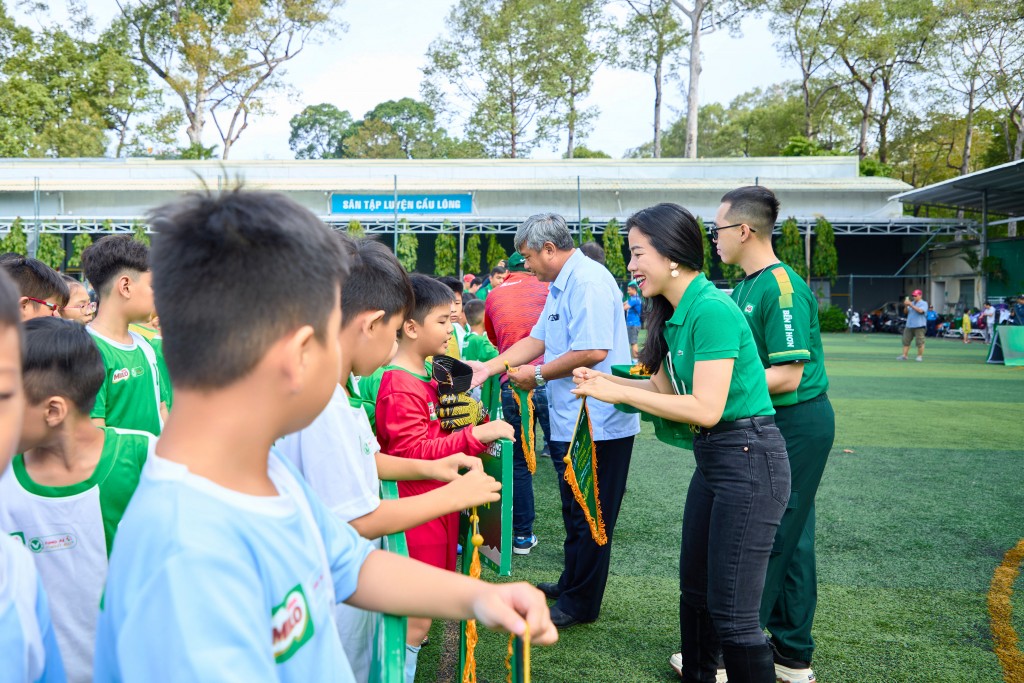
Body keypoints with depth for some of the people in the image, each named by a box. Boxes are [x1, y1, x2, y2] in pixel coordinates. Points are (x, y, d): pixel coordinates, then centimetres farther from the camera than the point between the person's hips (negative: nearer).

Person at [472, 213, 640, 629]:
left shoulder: (588, 280, -18)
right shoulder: (560, 286, 16)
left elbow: (593, 351, -26)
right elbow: (537, 339, 18)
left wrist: (538, 374, -14)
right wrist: (489, 368, 9)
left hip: (597, 424, -10)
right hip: (571, 421, 11)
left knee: (590, 517, 3)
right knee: (575, 513, 21)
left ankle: (580, 604, 15)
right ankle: (571, 585, 36)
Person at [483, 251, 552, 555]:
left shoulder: (494, 296, 16)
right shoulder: (547, 288, 8)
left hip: (511, 385, 2)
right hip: (548, 380, -2)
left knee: (519, 463, 12)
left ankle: (522, 535, 18)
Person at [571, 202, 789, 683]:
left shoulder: (711, 310, -20)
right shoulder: (677, 314, 9)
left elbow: (705, 408, -24)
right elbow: (665, 388, 11)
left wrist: (618, 393, -18)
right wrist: (603, 381, -2)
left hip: (748, 460, -10)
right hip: (712, 456, 10)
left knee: (731, 613, -4)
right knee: (695, 590, 21)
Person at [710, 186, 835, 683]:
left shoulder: (782, 288, -18)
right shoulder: (746, 287, 12)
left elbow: (787, 376, -21)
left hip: (795, 425, -10)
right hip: (773, 424, 10)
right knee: (790, 540, 14)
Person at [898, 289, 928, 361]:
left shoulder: (924, 303, -2)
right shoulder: (912, 303, 17)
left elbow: (920, 311, -21)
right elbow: (905, 312, 14)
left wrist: (911, 305, -22)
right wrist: (906, 306, -7)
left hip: (919, 326, -7)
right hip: (909, 326, 7)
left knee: (920, 342, -5)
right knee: (906, 341, 4)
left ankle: (920, 356, 4)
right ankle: (904, 356, 7)